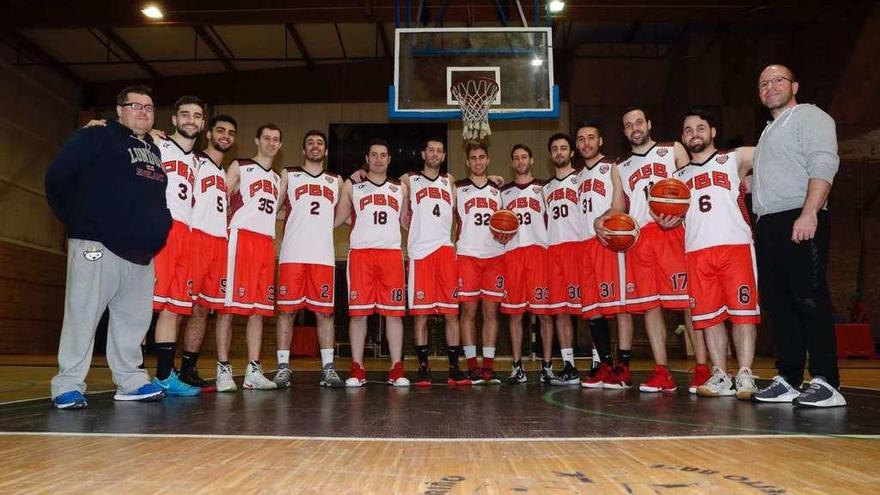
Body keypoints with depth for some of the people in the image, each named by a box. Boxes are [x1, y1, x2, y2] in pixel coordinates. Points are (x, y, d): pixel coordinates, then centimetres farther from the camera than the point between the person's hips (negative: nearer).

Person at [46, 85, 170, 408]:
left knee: (134, 320, 9)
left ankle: (131, 381, 18)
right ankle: (68, 385, 5)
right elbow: (57, 178, -5)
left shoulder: (154, 150, 20)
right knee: (82, 316, -3)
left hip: (141, 253, 7)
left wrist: (154, 230, 12)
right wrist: (76, 221, -4)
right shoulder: (96, 137, 2)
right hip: (97, 246, -6)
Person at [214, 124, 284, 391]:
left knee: (260, 309, 3)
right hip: (241, 237, -6)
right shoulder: (239, 167, 7)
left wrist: (285, 185, 13)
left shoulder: (278, 178, 25)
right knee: (229, 305, -7)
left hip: (267, 243, 6)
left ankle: (253, 371, 7)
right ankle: (223, 370, -2)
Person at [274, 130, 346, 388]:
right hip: (292, 254, -2)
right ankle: (283, 367, 5)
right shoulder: (287, 175, 13)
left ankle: (328, 368, 6)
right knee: (287, 310, -1)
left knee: (325, 311, 2)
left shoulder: (335, 181, 20)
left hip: (324, 256, 2)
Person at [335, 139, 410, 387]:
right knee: (358, 312, -1)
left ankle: (396, 369, 5)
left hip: (392, 253, 1)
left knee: (394, 312, -1)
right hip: (360, 253, -1)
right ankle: (357, 369, 6)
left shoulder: (400, 188, 19)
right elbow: (336, 220, 12)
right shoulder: (351, 186, 14)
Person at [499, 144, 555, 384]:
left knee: (544, 311, -3)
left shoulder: (543, 188, 13)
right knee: (514, 312, 2)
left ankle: (547, 365, 4)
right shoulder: (504, 191, 21)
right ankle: (517, 367, 8)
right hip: (512, 253, 3)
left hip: (539, 250, -2)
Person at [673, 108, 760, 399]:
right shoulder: (678, 176, 22)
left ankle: (745, 375, 1)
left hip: (735, 245, -3)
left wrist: (747, 185, -6)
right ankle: (720, 376, 7)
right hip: (696, 251, 3)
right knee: (708, 315, 2)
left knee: (743, 311, -4)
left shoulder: (735, 159, 12)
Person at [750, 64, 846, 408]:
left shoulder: (810, 116, 3)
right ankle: (788, 381, 10)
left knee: (809, 299, -11)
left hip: (801, 222, -8)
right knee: (778, 303, 5)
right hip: (768, 226, 8)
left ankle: (826, 383, -8)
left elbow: (823, 166, -11)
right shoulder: (768, 132, 28)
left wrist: (809, 213, -22)